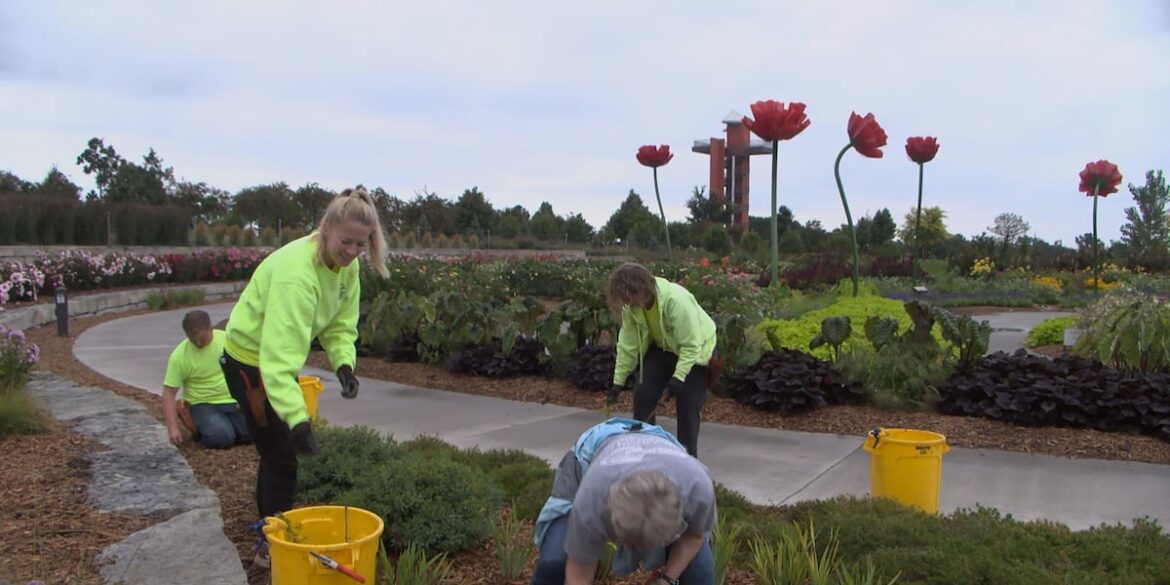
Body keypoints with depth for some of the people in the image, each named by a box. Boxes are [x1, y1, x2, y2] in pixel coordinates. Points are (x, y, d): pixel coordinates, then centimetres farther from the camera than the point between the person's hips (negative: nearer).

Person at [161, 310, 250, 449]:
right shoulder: (179, 356, -14)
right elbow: (169, 393, -13)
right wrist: (173, 428, -20)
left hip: (233, 401, 3)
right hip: (203, 404, -2)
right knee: (221, 437, -27)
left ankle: (228, 422, 13)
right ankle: (198, 428, 6)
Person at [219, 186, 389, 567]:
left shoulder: (345, 264, -10)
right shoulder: (296, 272, -36)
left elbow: (341, 323, -2)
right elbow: (279, 352, -43)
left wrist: (344, 364, -22)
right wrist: (297, 418, -49)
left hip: (277, 358, 9)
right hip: (251, 361, -9)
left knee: (277, 452, 21)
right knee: (281, 457, -3)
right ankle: (274, 545, 15)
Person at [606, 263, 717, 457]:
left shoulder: (677, 300, -38)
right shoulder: (631, 306, -19)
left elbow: (691, 345, -32)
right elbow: (628, 344, -11)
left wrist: (678, 377, -36)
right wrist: (618, 381, -11)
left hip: (695, 347, -5)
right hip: (661, 348, 5)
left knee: (687, 402, -9)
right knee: (643, 394, -4)